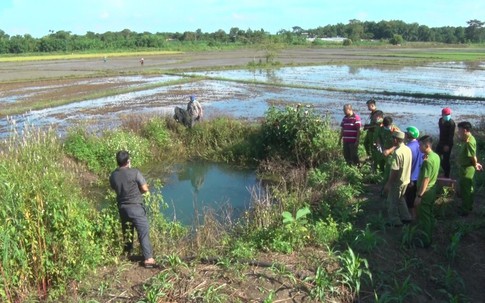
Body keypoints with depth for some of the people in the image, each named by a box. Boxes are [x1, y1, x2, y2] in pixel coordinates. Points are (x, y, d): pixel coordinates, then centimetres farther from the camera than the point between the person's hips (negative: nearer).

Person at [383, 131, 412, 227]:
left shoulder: (397, 153, -27)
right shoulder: (408, 149, -1)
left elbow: (394, 171, -25)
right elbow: (406, 165, 9)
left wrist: (388, 184, -17)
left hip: (397, 182, -8)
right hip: (406, 180, 8)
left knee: (392, 202, 9)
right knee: (400, 199, 26)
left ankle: (395, 222, 20)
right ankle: (406, 217, 33)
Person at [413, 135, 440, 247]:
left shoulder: (428, 160, -26)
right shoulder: (436, 156, 3)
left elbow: (426, 179, -26)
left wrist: (419, 196, -23)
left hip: (425, 192, -9)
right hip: (432, 190, 9)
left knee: (423, 217, 3)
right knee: (429, 215, 21)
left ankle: (424, 241, 13)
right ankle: (429, 237, 34)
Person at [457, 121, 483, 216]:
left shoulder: (469, 142, -27)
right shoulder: (468, 139, 5)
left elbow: (473, 156, -24)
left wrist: (475, 165, -9)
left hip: (467, 169, -10)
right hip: (465, 167, 10)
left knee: (465, 190, 2)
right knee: (468, 189, 22)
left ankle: (465, 210, 14)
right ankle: (468, 206, 37)